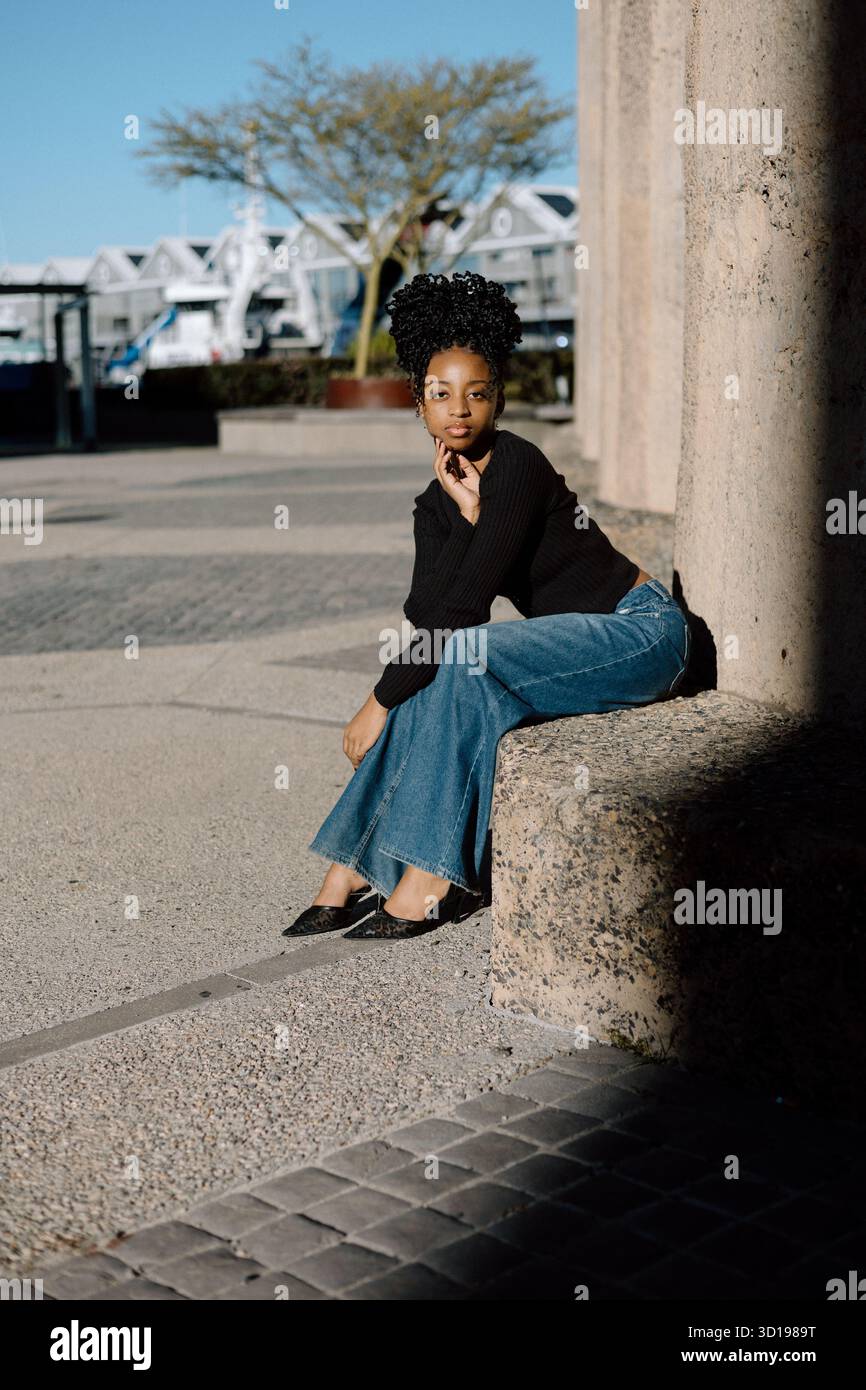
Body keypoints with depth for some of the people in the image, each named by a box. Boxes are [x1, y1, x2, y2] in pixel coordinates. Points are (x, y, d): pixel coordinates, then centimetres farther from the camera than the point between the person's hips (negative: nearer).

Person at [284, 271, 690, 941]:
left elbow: (463, 606, -25)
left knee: (463, 658, -27)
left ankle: (434, 879, -21)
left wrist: (380, 703, -20)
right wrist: (465, 514, -19)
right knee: (426, 687, -12)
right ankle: (352, 875, -8)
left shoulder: (518, 466, -20)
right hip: (577, 645, 8)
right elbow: (426, 615, -11)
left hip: (642, 630, -8)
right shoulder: (436, 505, 4)